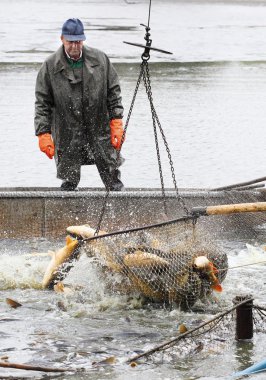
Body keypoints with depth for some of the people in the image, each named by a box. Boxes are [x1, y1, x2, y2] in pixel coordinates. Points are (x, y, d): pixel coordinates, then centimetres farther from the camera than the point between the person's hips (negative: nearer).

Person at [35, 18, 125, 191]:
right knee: (70, 181, 4)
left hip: (101, 132, 1)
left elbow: (114, 92, 6)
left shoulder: (100, 60, 1)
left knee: (113, 181, 8)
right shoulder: (50, 66, -4)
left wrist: (116, 123, 0)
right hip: (67, 136, -1)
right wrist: (44, 134, -9)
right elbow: (42, 103, -2)